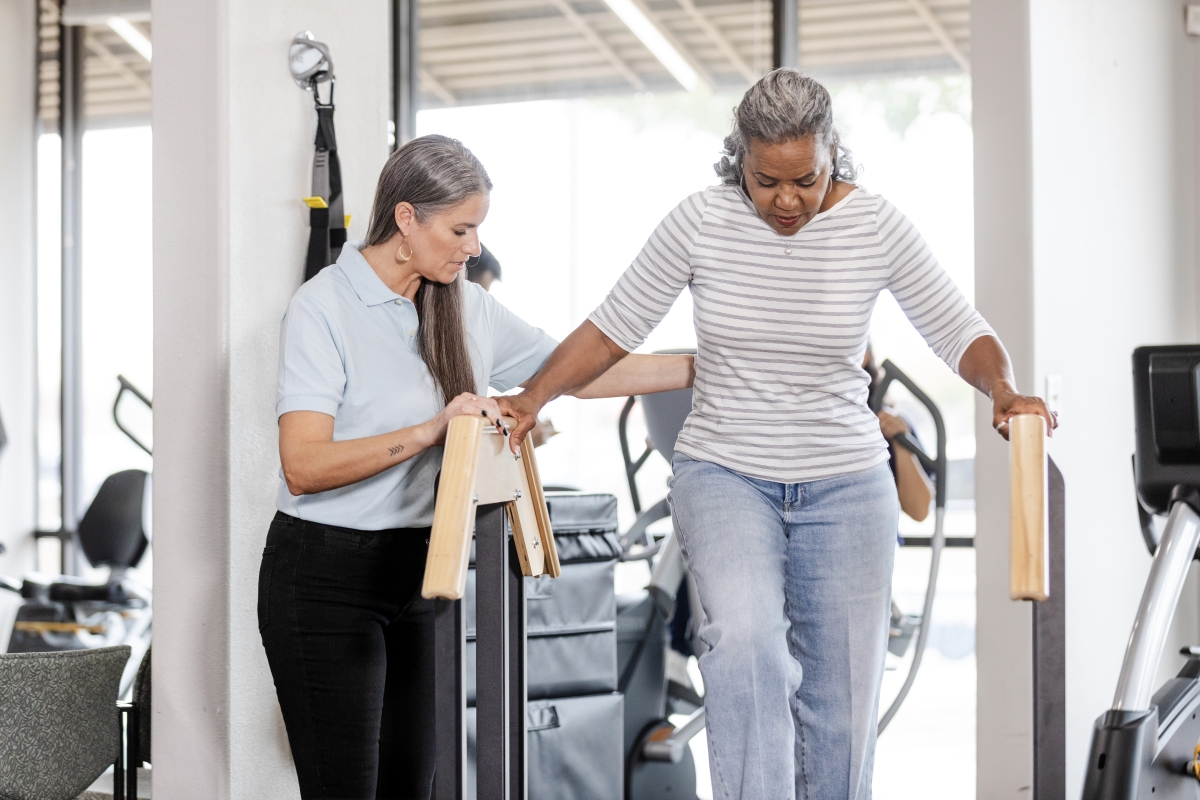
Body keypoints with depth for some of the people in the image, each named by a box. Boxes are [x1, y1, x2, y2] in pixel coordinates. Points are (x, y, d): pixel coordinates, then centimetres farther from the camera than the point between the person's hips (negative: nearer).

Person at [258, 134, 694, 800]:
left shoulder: (466, 309, 10)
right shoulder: (323, 308, -11)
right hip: (327, 575, -6)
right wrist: (430, 431, -29)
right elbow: (304, 466, -20)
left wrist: (706, 367, 13)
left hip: (416, 570, 7)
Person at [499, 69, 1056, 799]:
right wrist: (534, 397, -13)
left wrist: (1004, 390, -23)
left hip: (846, 487, 1)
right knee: (746, 639, -28)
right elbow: (615, 328, 0)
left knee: (843, 700, 3)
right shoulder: (701, 223, -7)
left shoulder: (875, 226, -7)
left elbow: (959, 331, -3)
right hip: (725, 473, -1)